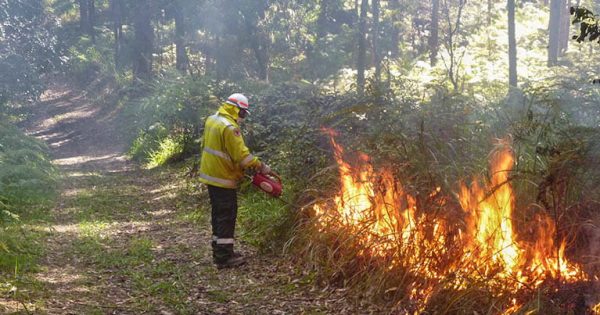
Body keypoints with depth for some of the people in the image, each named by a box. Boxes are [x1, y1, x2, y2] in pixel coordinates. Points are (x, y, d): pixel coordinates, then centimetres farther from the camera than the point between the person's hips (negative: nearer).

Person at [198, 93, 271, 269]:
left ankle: (218, 251, 24)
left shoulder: (212, 120, 8)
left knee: (218, 214, 17)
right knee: (227, 216, -4)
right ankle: (225, 257, -2)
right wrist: (261, 167, -15)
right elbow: (242, 155, -25)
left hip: (210, 175, 10)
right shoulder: (229, 127, -22)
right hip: (223, 178, -10)